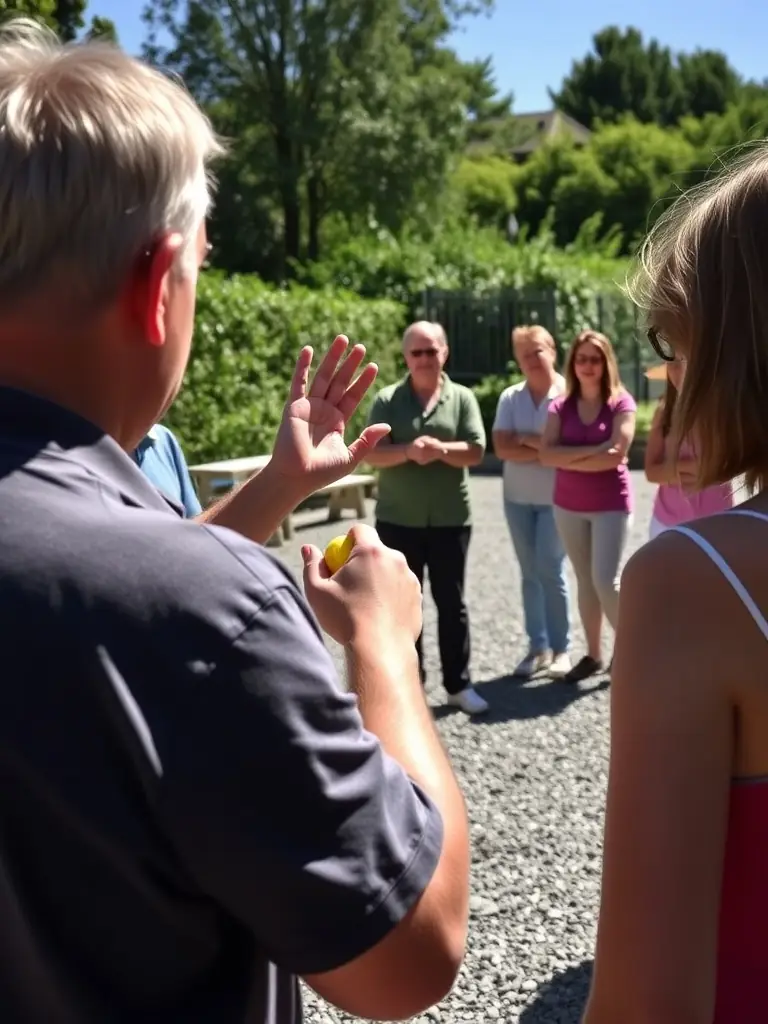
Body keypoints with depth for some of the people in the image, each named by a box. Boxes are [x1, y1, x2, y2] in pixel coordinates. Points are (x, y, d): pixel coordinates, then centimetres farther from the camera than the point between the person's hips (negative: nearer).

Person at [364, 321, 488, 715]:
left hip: (450, 519, 0)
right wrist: (408, 451, -27)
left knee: (451, 602, 9)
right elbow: (371, 453, -9)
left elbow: (476, 451, -6)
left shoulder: (462, 398, 2)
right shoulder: (387, 400, 0)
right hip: (397, 520, 0)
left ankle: (459, 684, 19)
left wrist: (441, 449, -24)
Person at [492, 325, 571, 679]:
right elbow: (502, 448, -7)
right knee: (530, 574, 9)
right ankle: (538, 646, 17)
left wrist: (528, 439, -12)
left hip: (557, 498, -4)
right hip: (518, 498, 4)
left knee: (550, 571, -6)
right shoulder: (510, 397, 2)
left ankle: (561, 648, 6)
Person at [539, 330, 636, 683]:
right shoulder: (560, 407, 3)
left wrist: (568, 460, -9)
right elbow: (546, 454, -9)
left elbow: (616, 455, -17)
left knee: (605, 581, -9)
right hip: (568, 506, 4)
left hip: (611, 505, -4)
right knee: (585, 581, 10)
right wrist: (593, 450, -17)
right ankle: (593, 654, 20)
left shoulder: (621, 403, -6)